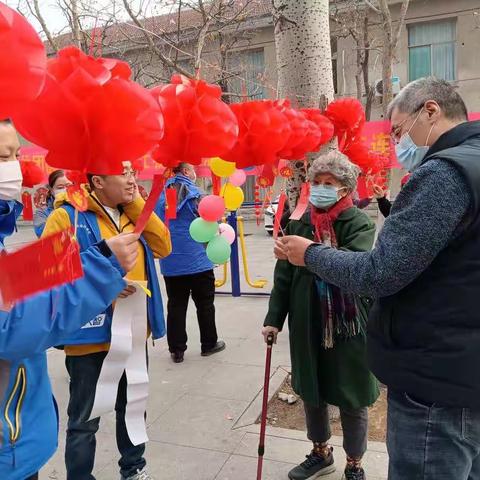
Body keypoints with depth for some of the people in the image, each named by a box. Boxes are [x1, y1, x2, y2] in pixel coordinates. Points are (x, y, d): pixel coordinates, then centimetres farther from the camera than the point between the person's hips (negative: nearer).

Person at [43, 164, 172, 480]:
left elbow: (163, 247, -1)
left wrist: (137, 204, -4)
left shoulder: (134, 214, 10)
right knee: (85, 421, 10)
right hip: (90, 336, -6)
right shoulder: (67, 216, -11)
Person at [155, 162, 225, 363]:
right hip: (198, 261, -4)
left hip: (170, 263, 4)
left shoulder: (161, 196, 5)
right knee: (205, 304, 11)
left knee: (176, 306, 10)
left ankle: (176, 350, 14)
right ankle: (209, 344, 22)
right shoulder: (194, 193, -10)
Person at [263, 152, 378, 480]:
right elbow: (283, 275, 4)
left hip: (349, 324, -3)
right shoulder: (300, 223, 3)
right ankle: (321, 453, 42)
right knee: (311, 391, 17)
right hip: (307, 324, 4)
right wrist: (274, 318, 1)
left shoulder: (359, 222, -7)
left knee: (352, 398, 10)